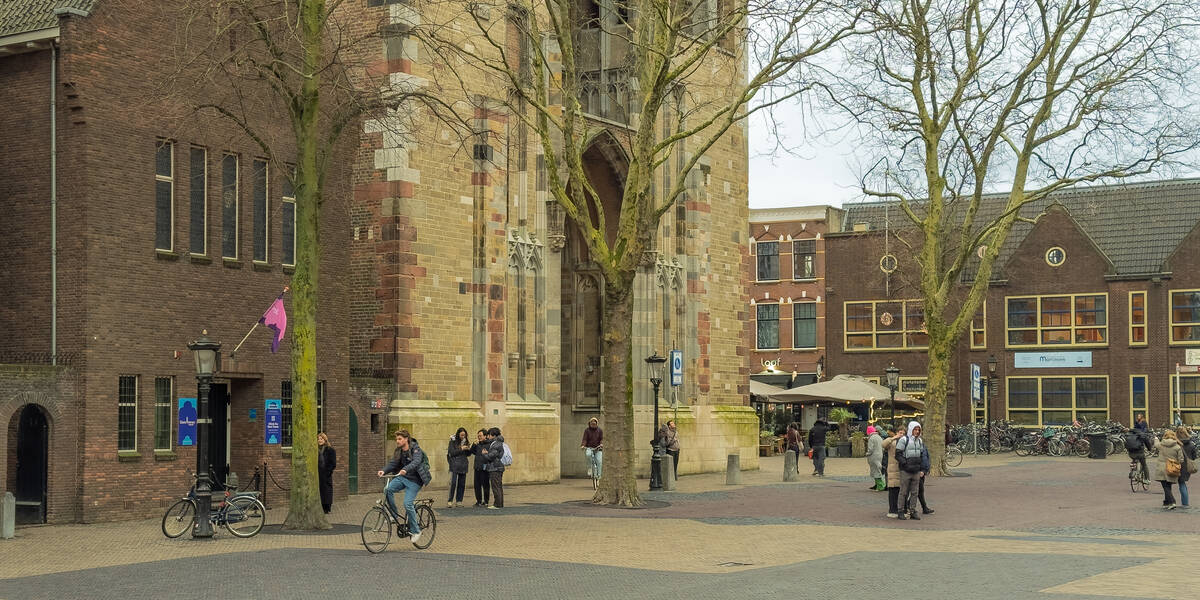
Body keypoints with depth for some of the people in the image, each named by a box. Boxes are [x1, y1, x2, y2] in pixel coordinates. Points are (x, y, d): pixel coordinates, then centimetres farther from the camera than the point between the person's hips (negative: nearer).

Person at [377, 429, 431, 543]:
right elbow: (392, 463, -1)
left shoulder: (416, 449, -13)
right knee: (387, 489, -22)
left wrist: (405, 469, -49)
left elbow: (416, 462, -31)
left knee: (407, 504, -17)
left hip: (414, 480, -6)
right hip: (402, 477, 6)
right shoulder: (398, 451, 7)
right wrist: (383, 471, -22)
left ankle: (415, 531, -1)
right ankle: (395, 515, -5)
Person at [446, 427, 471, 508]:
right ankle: (449, 501, -10)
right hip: (454, 464, -5)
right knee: (453, 482, -12)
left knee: (462, 483, 5)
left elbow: (468, 454, 16)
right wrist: (461, 449, -16)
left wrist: (468, 449, -4)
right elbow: (451, 452, -10)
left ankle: (459, 501, 11)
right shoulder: (453, 441, -2)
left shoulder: (466, 441, 11)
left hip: (463, 465, 5)